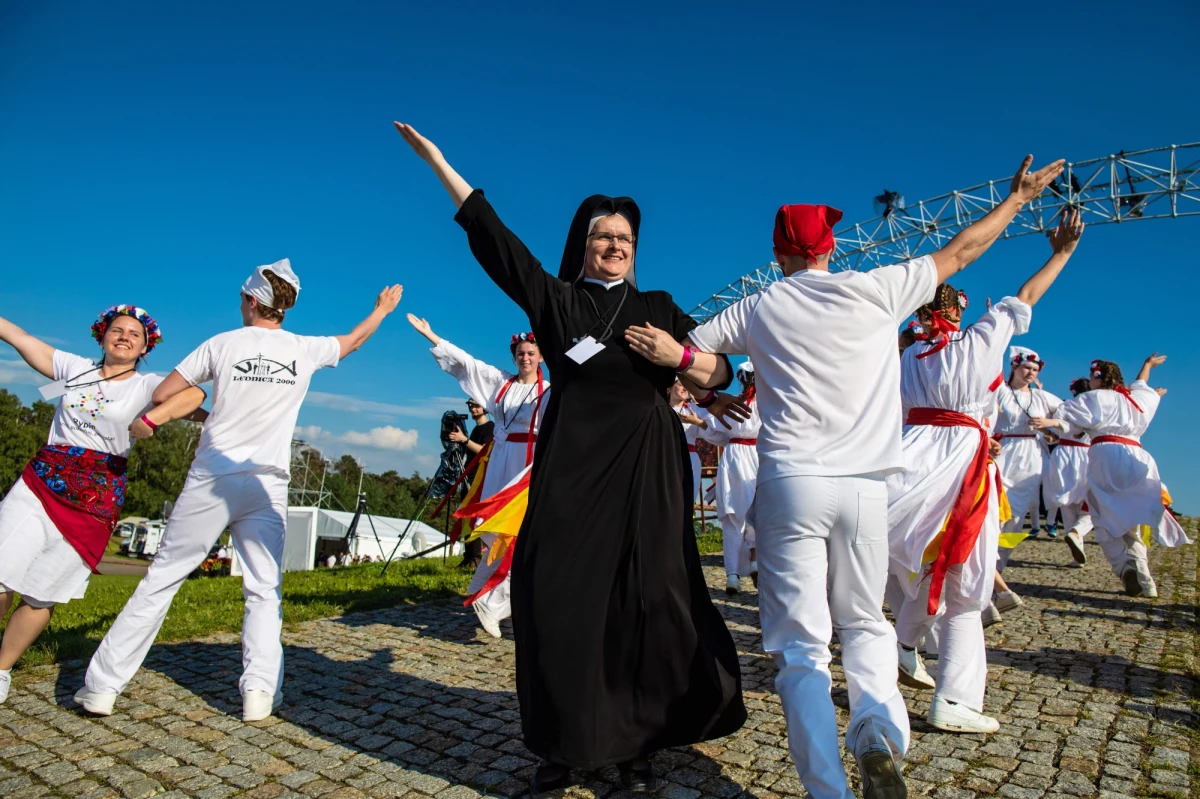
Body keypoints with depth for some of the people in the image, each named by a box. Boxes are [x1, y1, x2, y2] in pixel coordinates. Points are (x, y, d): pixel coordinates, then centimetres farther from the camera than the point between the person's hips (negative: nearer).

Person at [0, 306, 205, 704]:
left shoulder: (146, 386, 2)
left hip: (94, 499, -2)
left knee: (42, 594, 1)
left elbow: (194, 394, -17)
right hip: (39, 481, 3)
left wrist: (149, 419, -28)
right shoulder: (75, 368, 14)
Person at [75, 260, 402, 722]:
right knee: (264, 591, 6)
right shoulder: (305, 349, 4)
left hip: (210, 479, 0)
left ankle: (102, 684, 14)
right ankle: (259, 691, -2)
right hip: (266, 489, 1)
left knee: (162, 579, 8)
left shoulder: (223, 344, -1)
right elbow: (353, 340, 23)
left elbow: (161, 396, 2)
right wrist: (382, 309, 39)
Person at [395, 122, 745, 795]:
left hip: (647, 471, 1)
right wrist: (437, 160, 3)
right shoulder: (554, 299, 10)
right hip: (571, 470, 0)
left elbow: (721, 373, 13)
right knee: (562, 603, -2)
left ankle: (637, 745, 16)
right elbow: (491, 233, 5)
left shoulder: (659, 308, 14)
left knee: (646, 605, -1)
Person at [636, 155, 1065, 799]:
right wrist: (1018, 197, 31)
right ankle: (879, 731, -6)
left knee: (802, 644, 4)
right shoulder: (875, 288, 4)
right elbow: (960, 252, 17)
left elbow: (679, 351, 13)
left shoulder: (756, 310, 6)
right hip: (864, 486, 1)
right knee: (864, 622, 19)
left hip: (790, 482, -1)